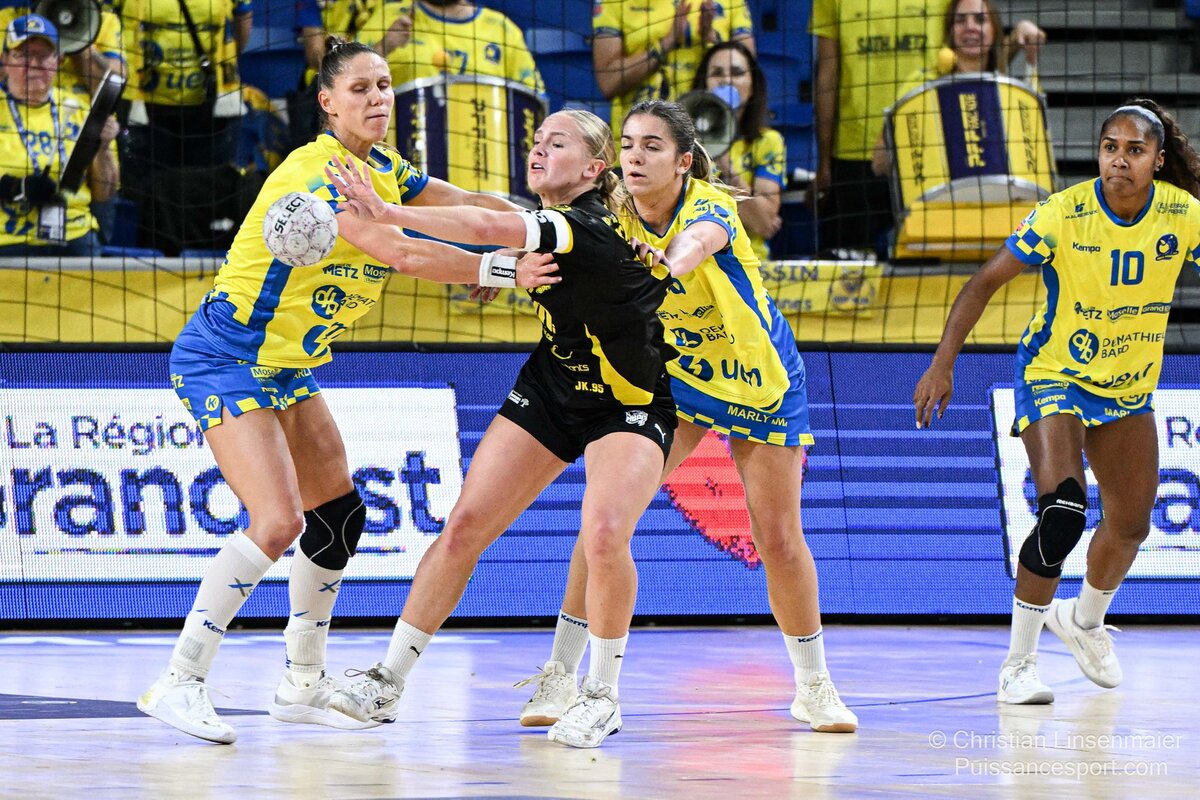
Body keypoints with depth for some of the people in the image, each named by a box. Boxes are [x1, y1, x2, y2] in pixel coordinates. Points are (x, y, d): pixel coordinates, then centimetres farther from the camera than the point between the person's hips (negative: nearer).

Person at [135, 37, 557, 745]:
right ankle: (178, 683, -14)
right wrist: (505, 268, -24)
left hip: (286, 368, 10)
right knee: (277, 523, -21)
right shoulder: (317, 170, -23)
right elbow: (399, 252, -30)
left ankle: (303, 686, 22)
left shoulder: (383, 170, 5)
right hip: (224, 359, -10)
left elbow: (468, 206, 7)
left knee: (338, 516, 10)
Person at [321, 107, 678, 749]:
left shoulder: (590, 229, -27)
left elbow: (485, 227, -39)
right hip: (550, 389, 8)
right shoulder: (552, 226, -3)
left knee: (604, 534, -30)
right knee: (464, 526, -3)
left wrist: (386, 213, -37)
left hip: (629, 406, -7)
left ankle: (602, 695, -8)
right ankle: (388, 683, 5)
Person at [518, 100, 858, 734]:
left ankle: (814, 686, 18)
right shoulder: (614, 222, -14)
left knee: (778, 539, -2)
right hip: (673, 375, 3)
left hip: (761, 383, -3)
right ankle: (560, 674, -3)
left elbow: (697, 241, -51)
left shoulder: (710, 207, -28)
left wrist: (665, 264, -74)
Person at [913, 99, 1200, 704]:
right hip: (1054, 377, -5)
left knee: (1131, 524, 14)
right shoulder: (1063, 214, -22)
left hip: (1129, 386, 5)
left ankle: (1084, 619, 45)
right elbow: (986, 282, -16)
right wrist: (943, 363, -22)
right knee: (1063, 514, -23)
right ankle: (1018, 664, -12)